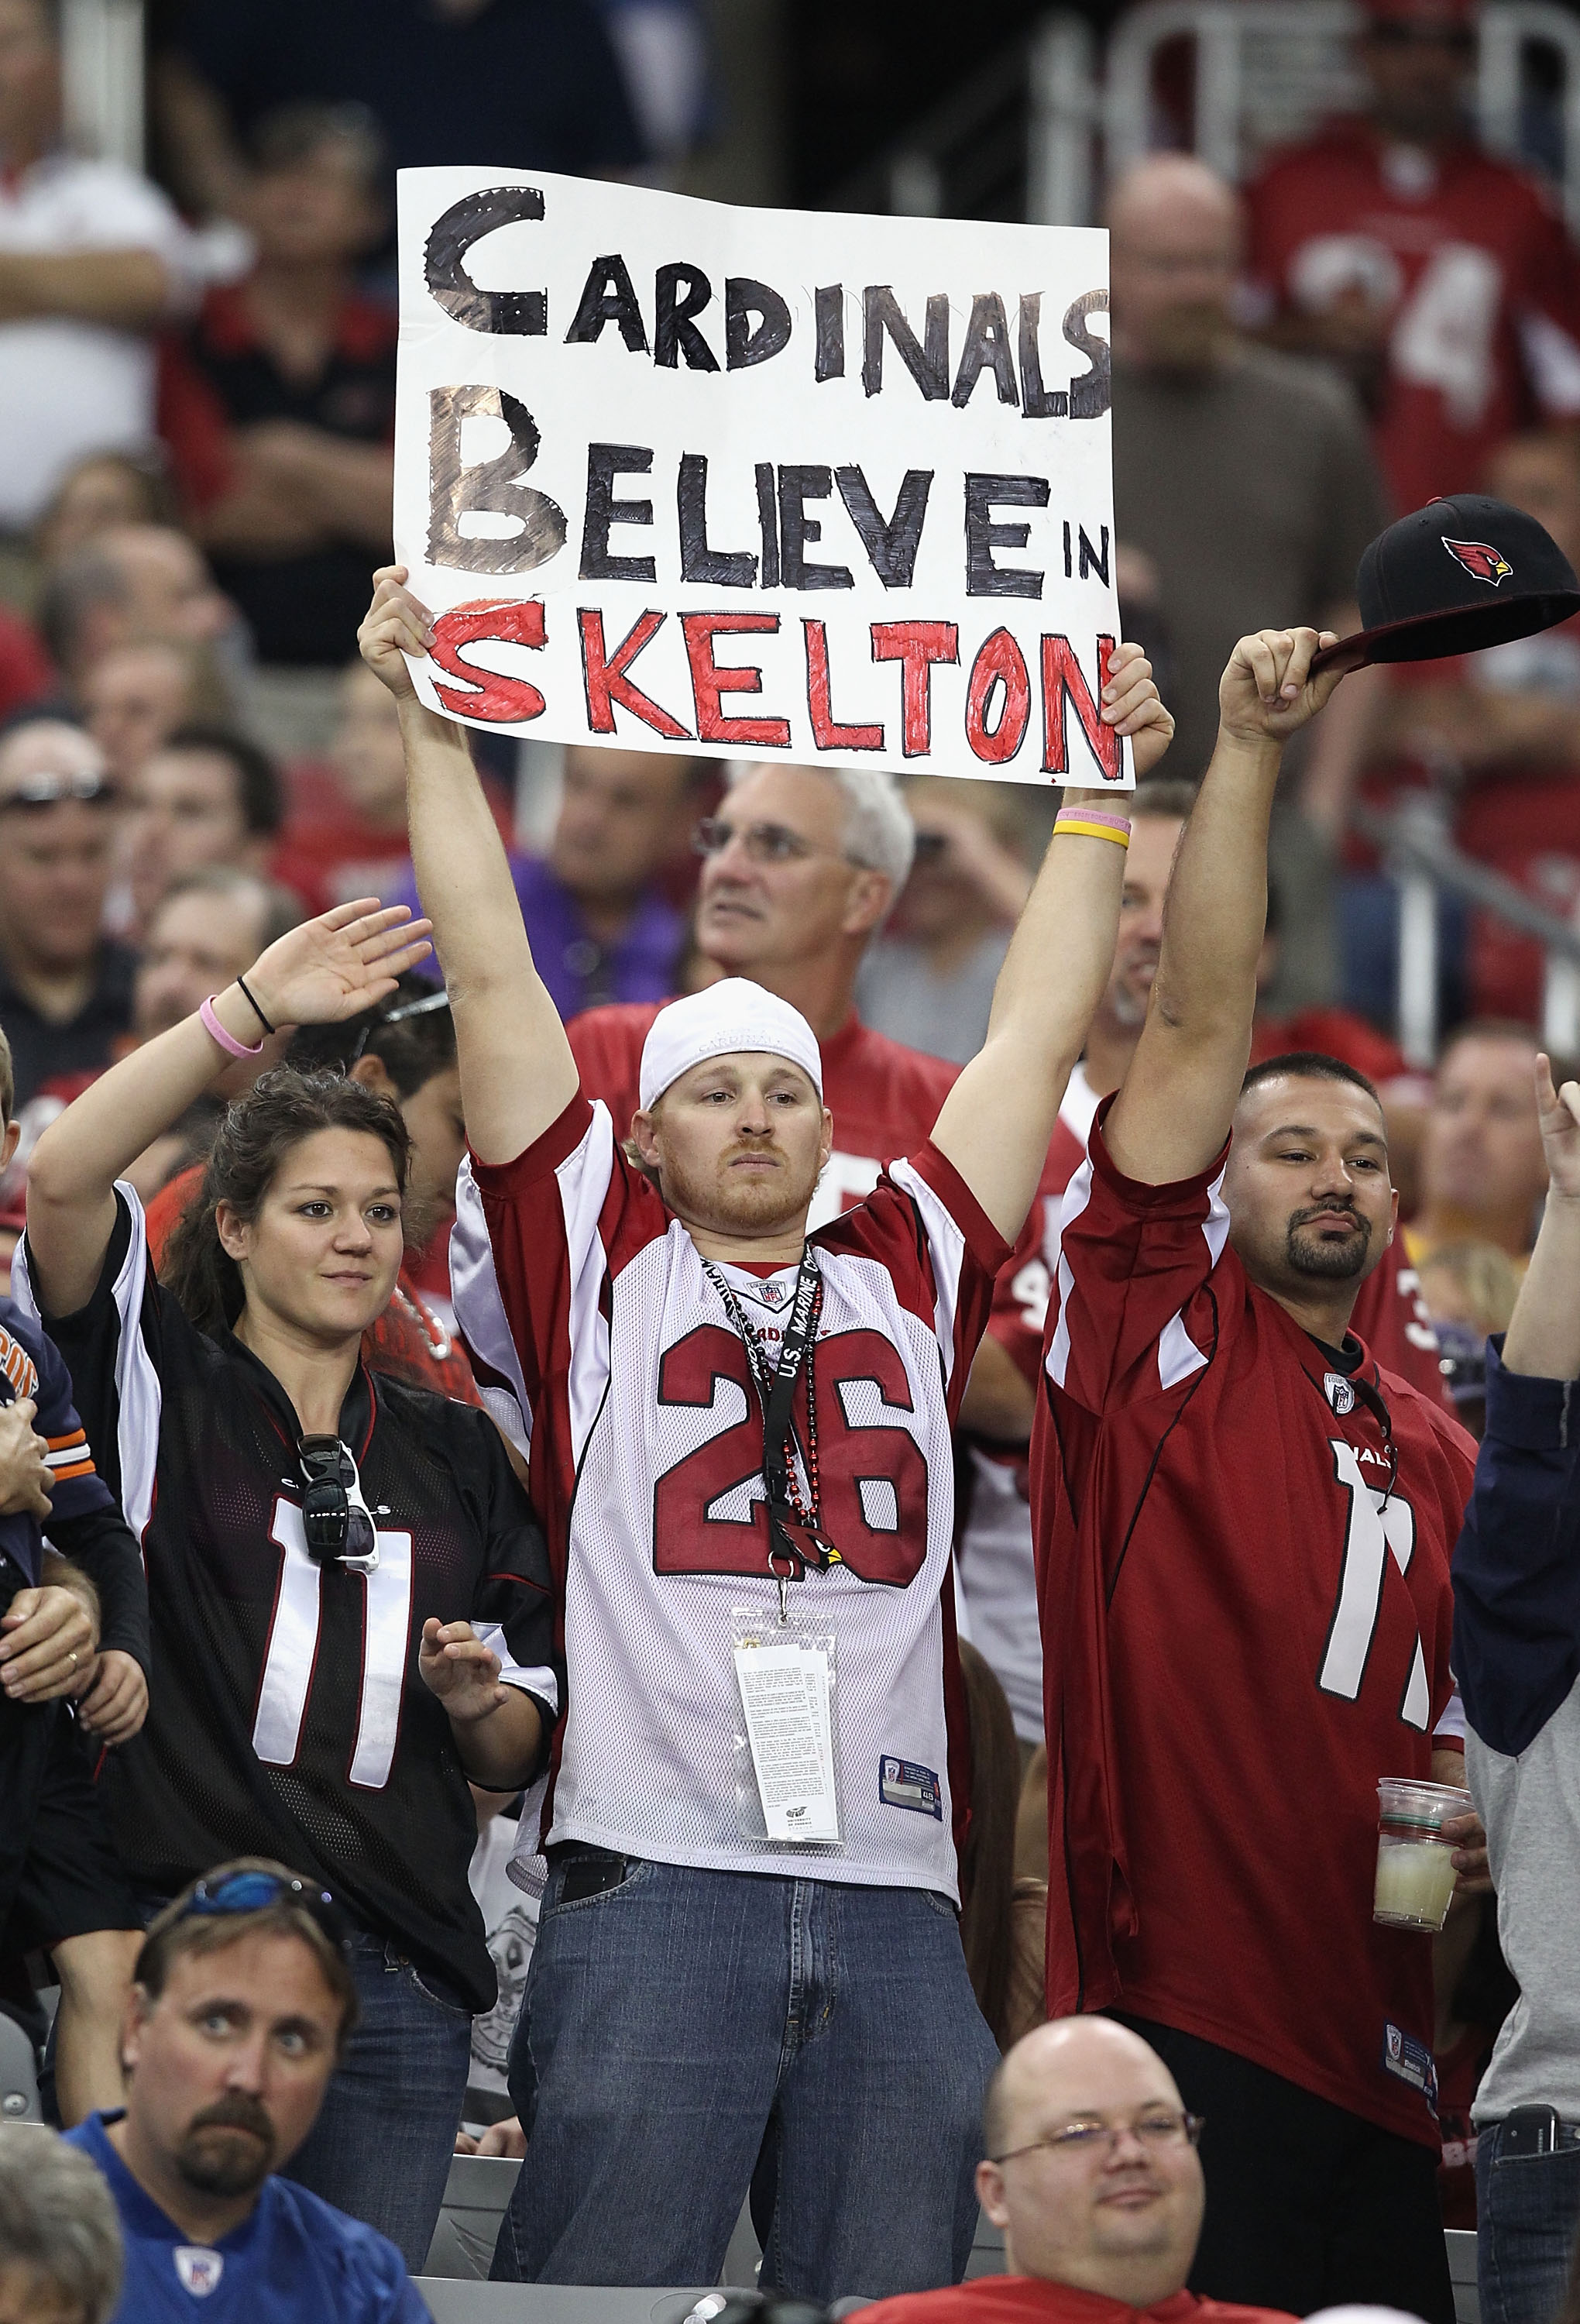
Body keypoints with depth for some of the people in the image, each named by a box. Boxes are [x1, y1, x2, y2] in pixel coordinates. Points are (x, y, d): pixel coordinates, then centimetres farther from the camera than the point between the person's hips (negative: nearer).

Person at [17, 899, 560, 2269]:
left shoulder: (454, 1453, 18)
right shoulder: (160, 1387, 6)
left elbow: (521, 1750, 21)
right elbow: (61, 1180, -13)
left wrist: (481, 1702, -2)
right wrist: (252, 1011, -14)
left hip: (399, 1987, 4)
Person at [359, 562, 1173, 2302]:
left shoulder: (908, 1275, 18)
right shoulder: (598, 1265, 11)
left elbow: (1039, 1029, 23)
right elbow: (493, 980, 9)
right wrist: (431, 725, 7)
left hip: (894, 1899, 3)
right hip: (651, 1880, -3)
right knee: (604, 2300, -6)